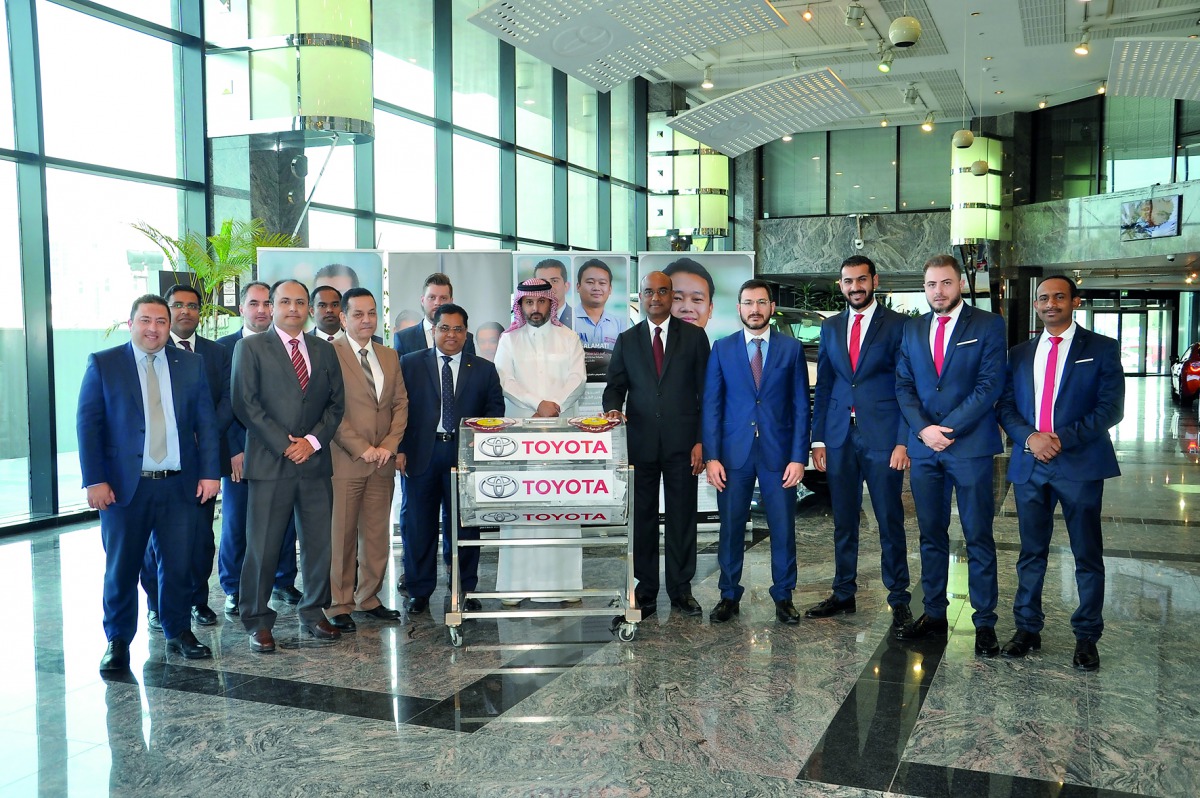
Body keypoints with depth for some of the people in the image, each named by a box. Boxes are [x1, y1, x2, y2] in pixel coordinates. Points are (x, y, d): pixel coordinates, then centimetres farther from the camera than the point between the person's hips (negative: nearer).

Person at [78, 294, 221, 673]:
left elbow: (206, 422, 6)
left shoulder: (191, 364, 7)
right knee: (121, 568, 7)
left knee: (179, 565, 9)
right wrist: (95, 481, -10)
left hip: (181, 484, 2)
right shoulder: (103, 364, 1)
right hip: (125, 485, -2)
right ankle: (118, 641, 22)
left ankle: (179, 632, 26)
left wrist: (209, 472, -2)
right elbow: (88, 425, -3)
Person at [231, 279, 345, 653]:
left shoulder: (324, 351, 14)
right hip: (270, 464, -4)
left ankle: (314, 612, 22)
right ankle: (257, 621, 12)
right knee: (262, 546, 0)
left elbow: (336, 403, 10)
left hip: (315, 462, 4)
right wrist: (284, 444, -12)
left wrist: (312, 440, -5)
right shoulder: (250, 347, 2)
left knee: (319, 543, 7)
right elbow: (245, 403, -6)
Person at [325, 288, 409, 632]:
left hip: (382, 462, 5)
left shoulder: (389, 356, 15)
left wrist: (389, 444, -2)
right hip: (344, 461, -5)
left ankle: (368, 597, 22)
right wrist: (361, 448, -13)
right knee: (340, 535, 1)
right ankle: (338, 604, 12)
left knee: (377, 534, 9)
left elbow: (400, 403, 12)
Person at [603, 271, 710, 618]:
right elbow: (615, 387, 10)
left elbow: (706, 392, 4)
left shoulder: (694, 337, 6)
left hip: (682, 443, -1)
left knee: (682, 517, 4)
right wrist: (613, 408, -14)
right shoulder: (627, 340, 12)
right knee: (642, 517, 5)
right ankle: (645, 590, 14)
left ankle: (681, 589, 15)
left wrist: (701, 441, -4)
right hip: (640, 442, 1)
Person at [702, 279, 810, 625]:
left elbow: (801, 406, 3)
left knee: (783, 528, 5)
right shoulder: (722, 349, 5)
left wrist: (799, 456, -5)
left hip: (779, 453, 0)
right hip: (733, 453, 0)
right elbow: (711, 405, 3)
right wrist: (711, 456, -5)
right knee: (731, 527, 6)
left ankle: (783, 597, 20)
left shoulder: (791, 348, 4)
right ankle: (729, 596, 20)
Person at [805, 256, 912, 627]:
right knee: (843, 521, 11)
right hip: (840, 438, 4)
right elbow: (823, 387, 13)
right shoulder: (830, 328, 12)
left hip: (882, 437, -4)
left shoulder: (897, 325, -1)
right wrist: (818, 439, 6)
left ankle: (899, 600, 14)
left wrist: (903, 441, -12)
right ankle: (843, 594, 23)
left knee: (890, 523, 2)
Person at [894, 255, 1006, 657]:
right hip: (923, 448, 4)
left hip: (970, 446, -4)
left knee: (979, 539, 2)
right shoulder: (912, 329, 12)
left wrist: (947, 429, -14)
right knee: (931, 537, 11)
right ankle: (933, 616, 20)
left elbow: (990, 385, -9)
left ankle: (985, 623, 10)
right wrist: (923, 429, -8)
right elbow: (903, 386, 8)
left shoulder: (988, 325, -1)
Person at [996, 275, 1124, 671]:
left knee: (1088, 556, 5)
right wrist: (1029, 437, -12)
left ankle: (1086, 636, 16)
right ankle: (1027, 628, 21)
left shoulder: (1102, 349, 2)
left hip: (1080, 464, -3)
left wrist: (1065, 439, -16)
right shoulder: (1020, 353, 13)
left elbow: (1111, 408, -6)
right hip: (1029, 464, 3)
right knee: (1031, 553, 11)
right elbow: (1005, 406, 7)